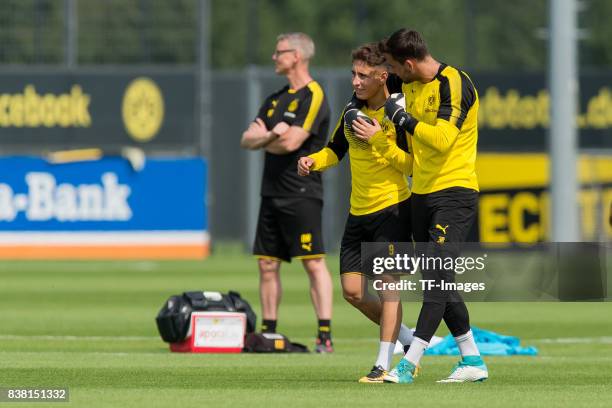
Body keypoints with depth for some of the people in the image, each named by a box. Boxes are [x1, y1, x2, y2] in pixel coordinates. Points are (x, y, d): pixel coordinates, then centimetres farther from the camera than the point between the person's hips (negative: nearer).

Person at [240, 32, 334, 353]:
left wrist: (261, 139, 2)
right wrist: (270, 136, -10)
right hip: (272, 192, 8)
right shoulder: (276, 99, 18)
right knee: (267, 264, 8)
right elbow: (247, 139, 12)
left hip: (301, 193, -8)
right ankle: (268, 334, 13)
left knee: (314, 263, -10)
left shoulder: (313, 97, -8)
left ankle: (325, 335, -12)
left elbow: (291, 142, -17)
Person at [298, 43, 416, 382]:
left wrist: (379, 140, -24)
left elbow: (413, 165, -16)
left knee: (388, 283, -13)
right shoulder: (354, 109, 9)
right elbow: (336, 149, 23)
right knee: (352, 291, 4)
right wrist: (313, 161, 3)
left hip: (392, 208, -7)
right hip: (358, 212, 7)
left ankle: (383, 364, -11)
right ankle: (405, 337, 24)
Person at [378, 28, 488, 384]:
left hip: (455, 191, -9)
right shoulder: (410, 86, 10)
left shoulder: (455, 84, -15)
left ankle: (409, 364, -21)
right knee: (439, 284, 9)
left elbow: (442, 139, -25)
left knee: (437, 278, -15)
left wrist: (403, 118, -19)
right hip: (422, 192, 9)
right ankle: (473, 361, 16)